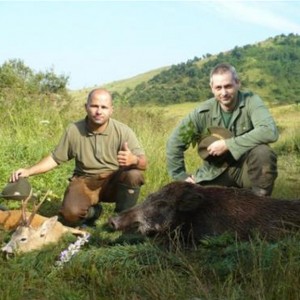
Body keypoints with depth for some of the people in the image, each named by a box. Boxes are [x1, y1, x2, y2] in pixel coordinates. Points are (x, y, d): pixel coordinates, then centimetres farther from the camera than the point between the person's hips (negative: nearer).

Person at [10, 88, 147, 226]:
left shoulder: (123, 131, -12)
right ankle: (92, 212, 11)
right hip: (85, 181, 1)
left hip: (114, 182, 0)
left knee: (134, 175, -32)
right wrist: (28, 171, -7)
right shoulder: (73, 130, -7)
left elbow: (143, 163, -17)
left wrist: (134, 160, -42)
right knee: (70, 214, -27)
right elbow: (55, 158, 6)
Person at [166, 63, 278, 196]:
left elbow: (270, 132, -31)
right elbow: (174, 142, 0)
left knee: (263, 153, -32)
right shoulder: (203, 112, -9)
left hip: (245, 168, -2)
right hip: (215, 173, 2)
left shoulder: (251, 101, -13)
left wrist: (227, 144, -29)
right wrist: (181, 176, -3)